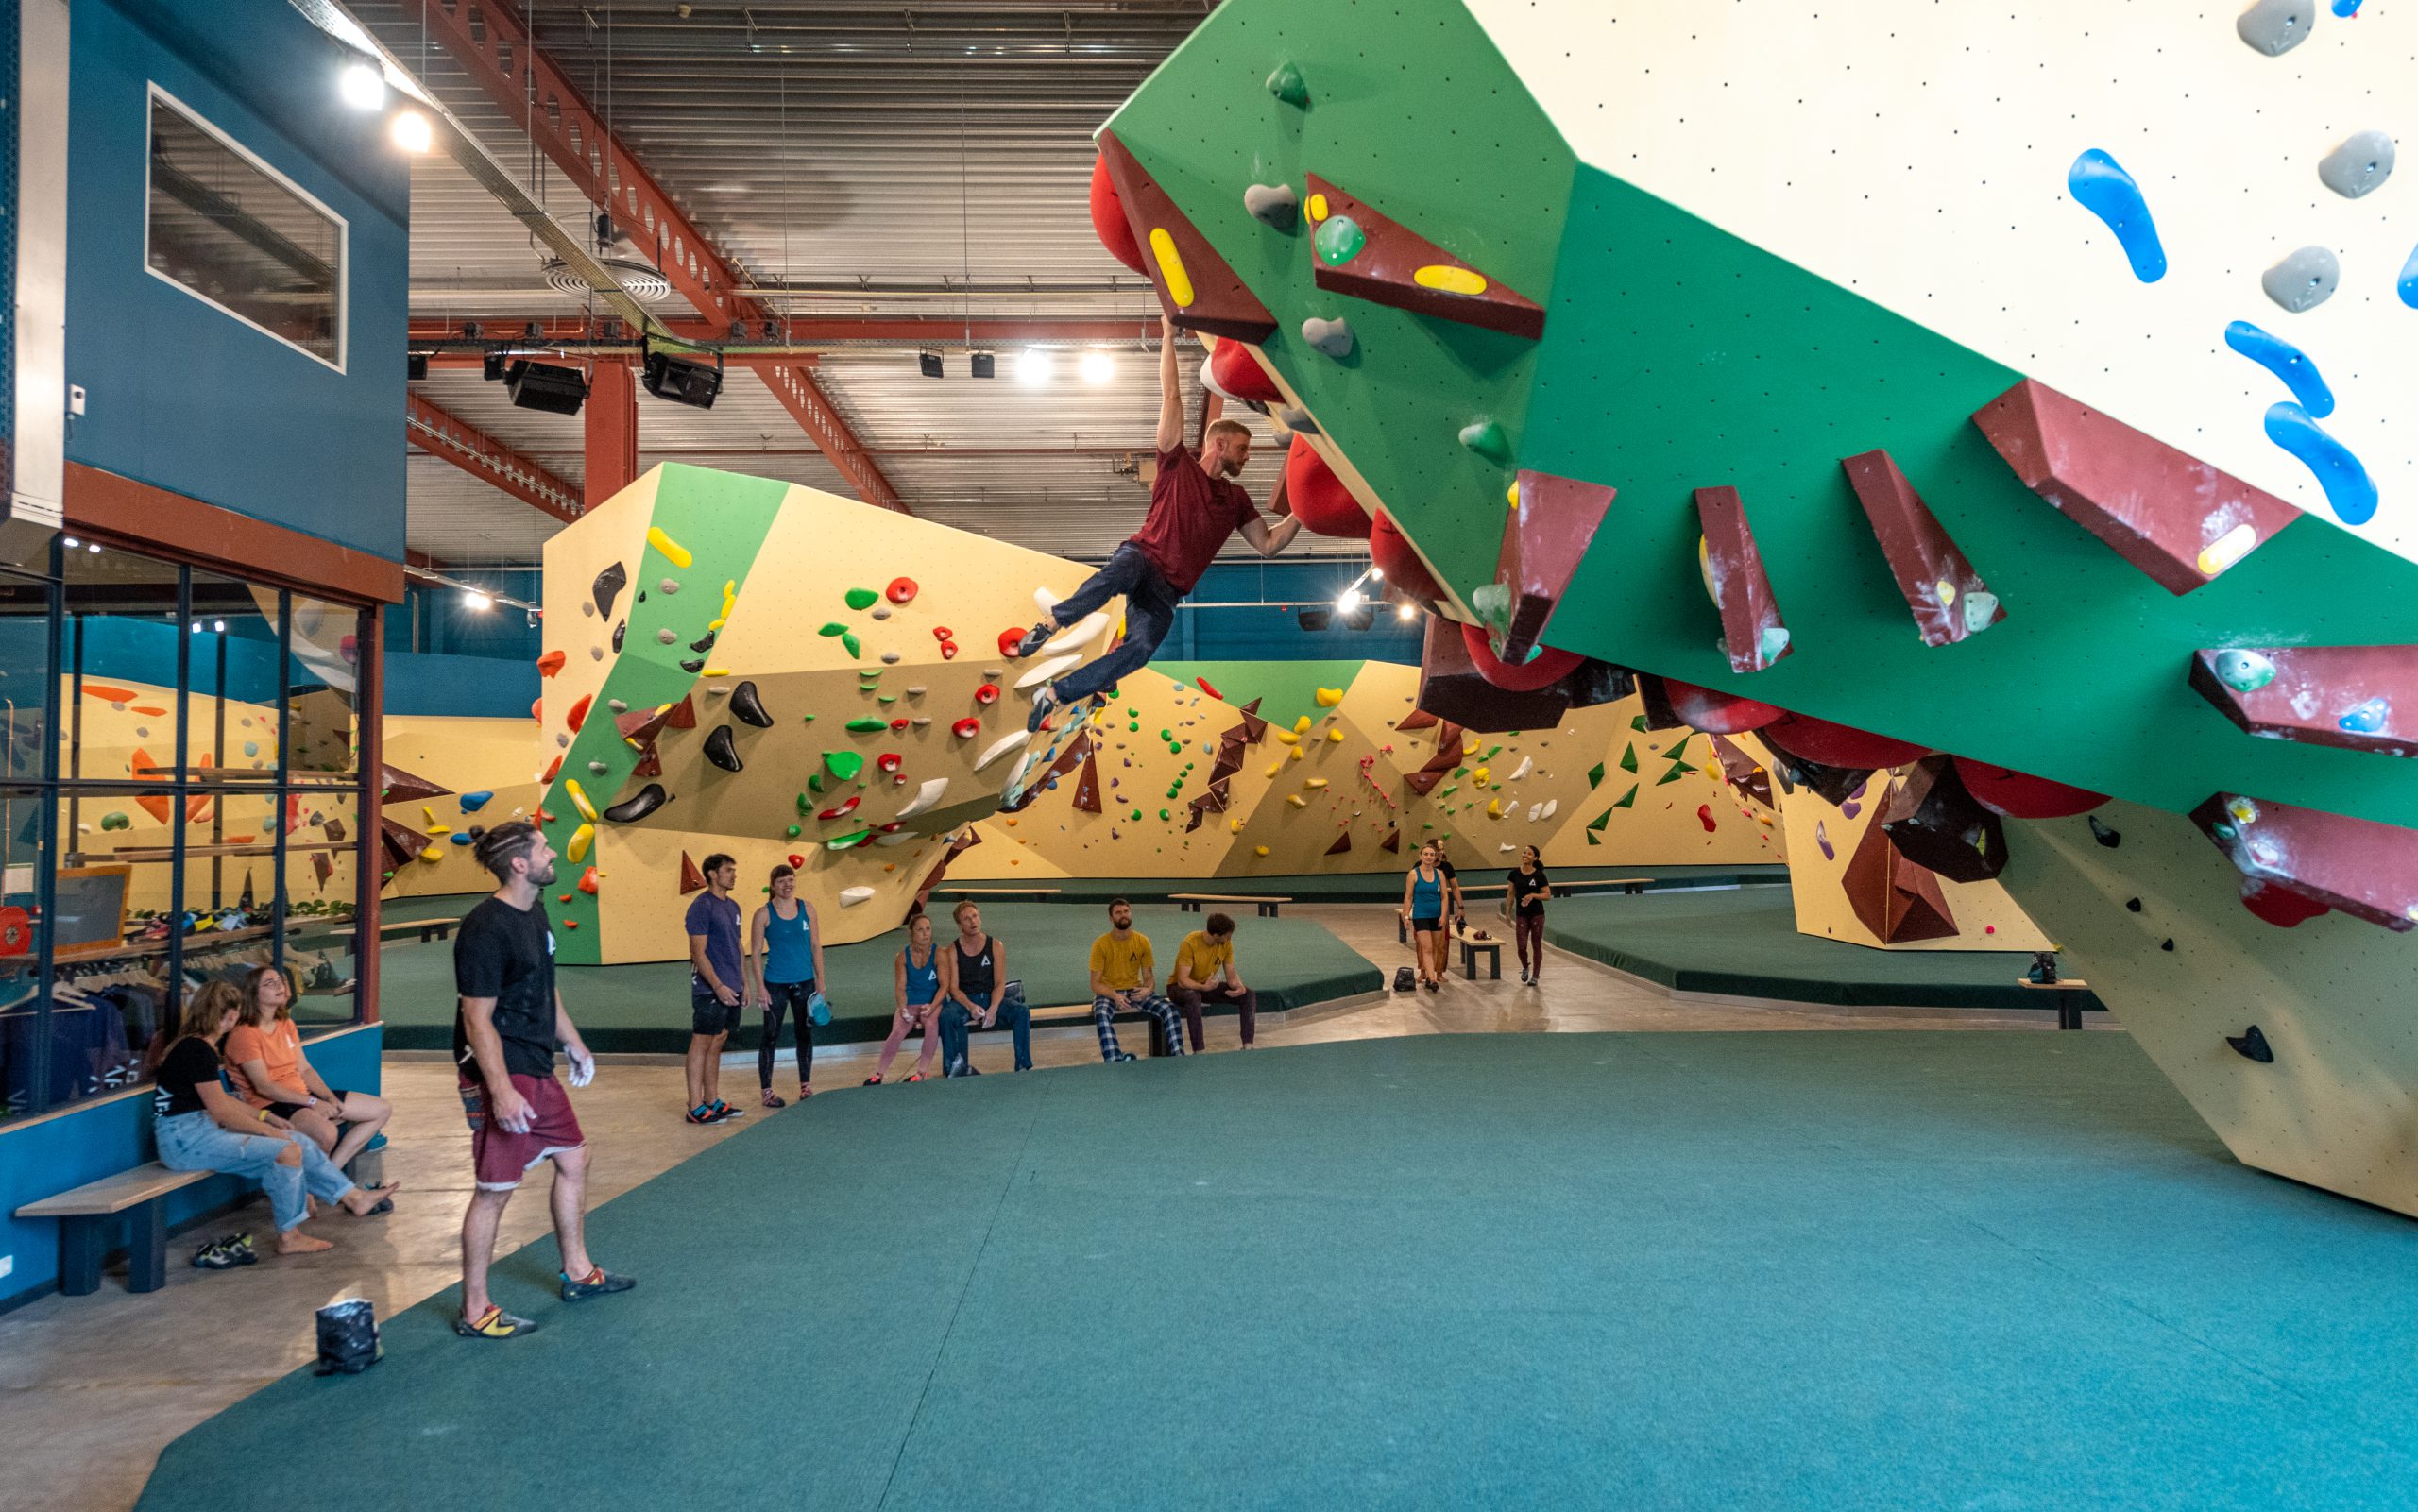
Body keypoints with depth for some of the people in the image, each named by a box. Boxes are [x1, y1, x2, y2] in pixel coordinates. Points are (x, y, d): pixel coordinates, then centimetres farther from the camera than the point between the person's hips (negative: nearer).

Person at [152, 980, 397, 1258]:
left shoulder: (191, 1045, 14)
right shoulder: (198, 1050, -19)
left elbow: (219, 1100, 19)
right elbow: (221, 1112, -18)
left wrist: (265, 1116, 13)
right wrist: (266, 1129, -8)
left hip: (202, 1127, 10)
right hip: (185, 1139, -10)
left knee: (298, 1142, 4)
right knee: (286, 1151, -19)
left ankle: (354, 1197, 11)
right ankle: (289, 1237, -7)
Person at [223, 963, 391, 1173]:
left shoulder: (286, 1024, 15)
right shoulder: (244, 1034, -11)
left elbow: (305, 1070, 12)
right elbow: (263, 1087, -17)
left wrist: (330, 1098, -5)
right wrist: (313, 1103, -21)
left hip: (302, 1094, 9)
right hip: (271, 1105, -9)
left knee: (381, 1110, 3)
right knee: (326, 1133, -38)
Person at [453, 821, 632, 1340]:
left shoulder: (534, 913, 8)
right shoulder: (486, 929, -21)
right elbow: (477, 1019, -22)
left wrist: (574, 1043, 25)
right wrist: (501, 1092, -26)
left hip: (537, 1069, 10)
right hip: (501, 1074, -10)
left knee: (574, 1157, 18)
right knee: (495, 1189, -1)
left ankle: (578, 1272, 34)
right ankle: (475, 1313, 13)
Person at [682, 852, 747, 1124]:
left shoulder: (733, 906, 14)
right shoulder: (701, 906, -12)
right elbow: (698, 953, -16)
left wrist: (744, 983, 17)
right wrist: (718, 986, -21)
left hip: (730, 988, 8)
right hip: (710, 990, -8)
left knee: (717, 1044, 13)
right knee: (701, 1044, -2)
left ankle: (713, 1102, 20)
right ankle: (696, 1107, 2)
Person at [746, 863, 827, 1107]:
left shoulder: (807, 908, 2)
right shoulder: (764, 914, -7)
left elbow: (816, 946, 6)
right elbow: (755, 954, -5)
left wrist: (820, 981, 3)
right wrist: (760, 987, -11)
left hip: (804, 982, 3)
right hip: (775, 984, -3)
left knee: (806, 1034, 11)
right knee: (771, 1036, 3)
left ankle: (806, 1087, 24)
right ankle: (767, 1091, 13)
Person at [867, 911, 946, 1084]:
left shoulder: (938, 953, -6)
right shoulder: (903, 957, 1)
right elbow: (900, 988, -2)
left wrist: (932, 1007, -24)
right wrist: (904, 1009, -20)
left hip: (933, 1003, -1)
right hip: (910, 1004, 1)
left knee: (931, 1024, -34)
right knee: (898, 1031, -26)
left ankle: (922, 1072, -22)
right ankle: (879, 1074, -13)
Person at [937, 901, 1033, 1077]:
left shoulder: (996, 947, -1)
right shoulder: (952, 951, -4)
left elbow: (1000, 983, -5)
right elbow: (953, 987, -8)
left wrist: (993, 1008, -24)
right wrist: (971, 1007, -27)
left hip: (992, 997, 1)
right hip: (965, 1000, -1)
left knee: (1022, 1012, -25)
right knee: (947, 1015, -34)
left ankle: (1023, 1065, -17)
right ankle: (955, 1068, -20)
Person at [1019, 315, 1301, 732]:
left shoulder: (1236, 499, 20)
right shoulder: (1178, 466, 5)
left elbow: (1268, 544, 20)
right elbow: (1171, 397, -1)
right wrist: (1168, 336, -5)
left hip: (1165, 594, 4)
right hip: (1141, 557, -4)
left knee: (1141, 648, -27)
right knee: (1122, 571, -44)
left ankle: (1055, 694, -23)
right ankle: (1051, 623, -28)